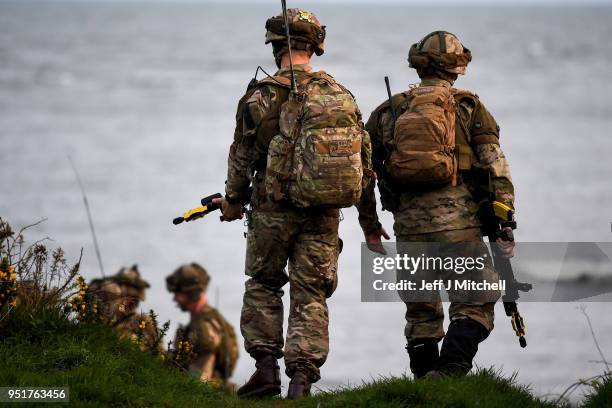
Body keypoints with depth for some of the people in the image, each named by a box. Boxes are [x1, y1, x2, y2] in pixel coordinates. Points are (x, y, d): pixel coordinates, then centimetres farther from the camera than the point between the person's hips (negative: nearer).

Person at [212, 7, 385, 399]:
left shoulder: (262, 98, -9)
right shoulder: (341, 95, 3)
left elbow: (243, 157, -1)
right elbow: (365, 160, 8)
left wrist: (233, 200, 16)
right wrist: (369, 218, 20)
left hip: (275, 209, -2)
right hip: (325, 213, 3)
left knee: (263, 285, 16)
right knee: (311, 295, 7)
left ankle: (267, 365, 7)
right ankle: (302, 378, -1)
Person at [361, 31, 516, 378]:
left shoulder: (389, 112, 13)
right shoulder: (469, 107, 5)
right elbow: (497, 168, -2)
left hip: (408, 223, 4)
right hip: (457, 218, -3)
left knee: (421, 312, 14)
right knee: (474, 304, -1)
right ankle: (451, 370, -20)